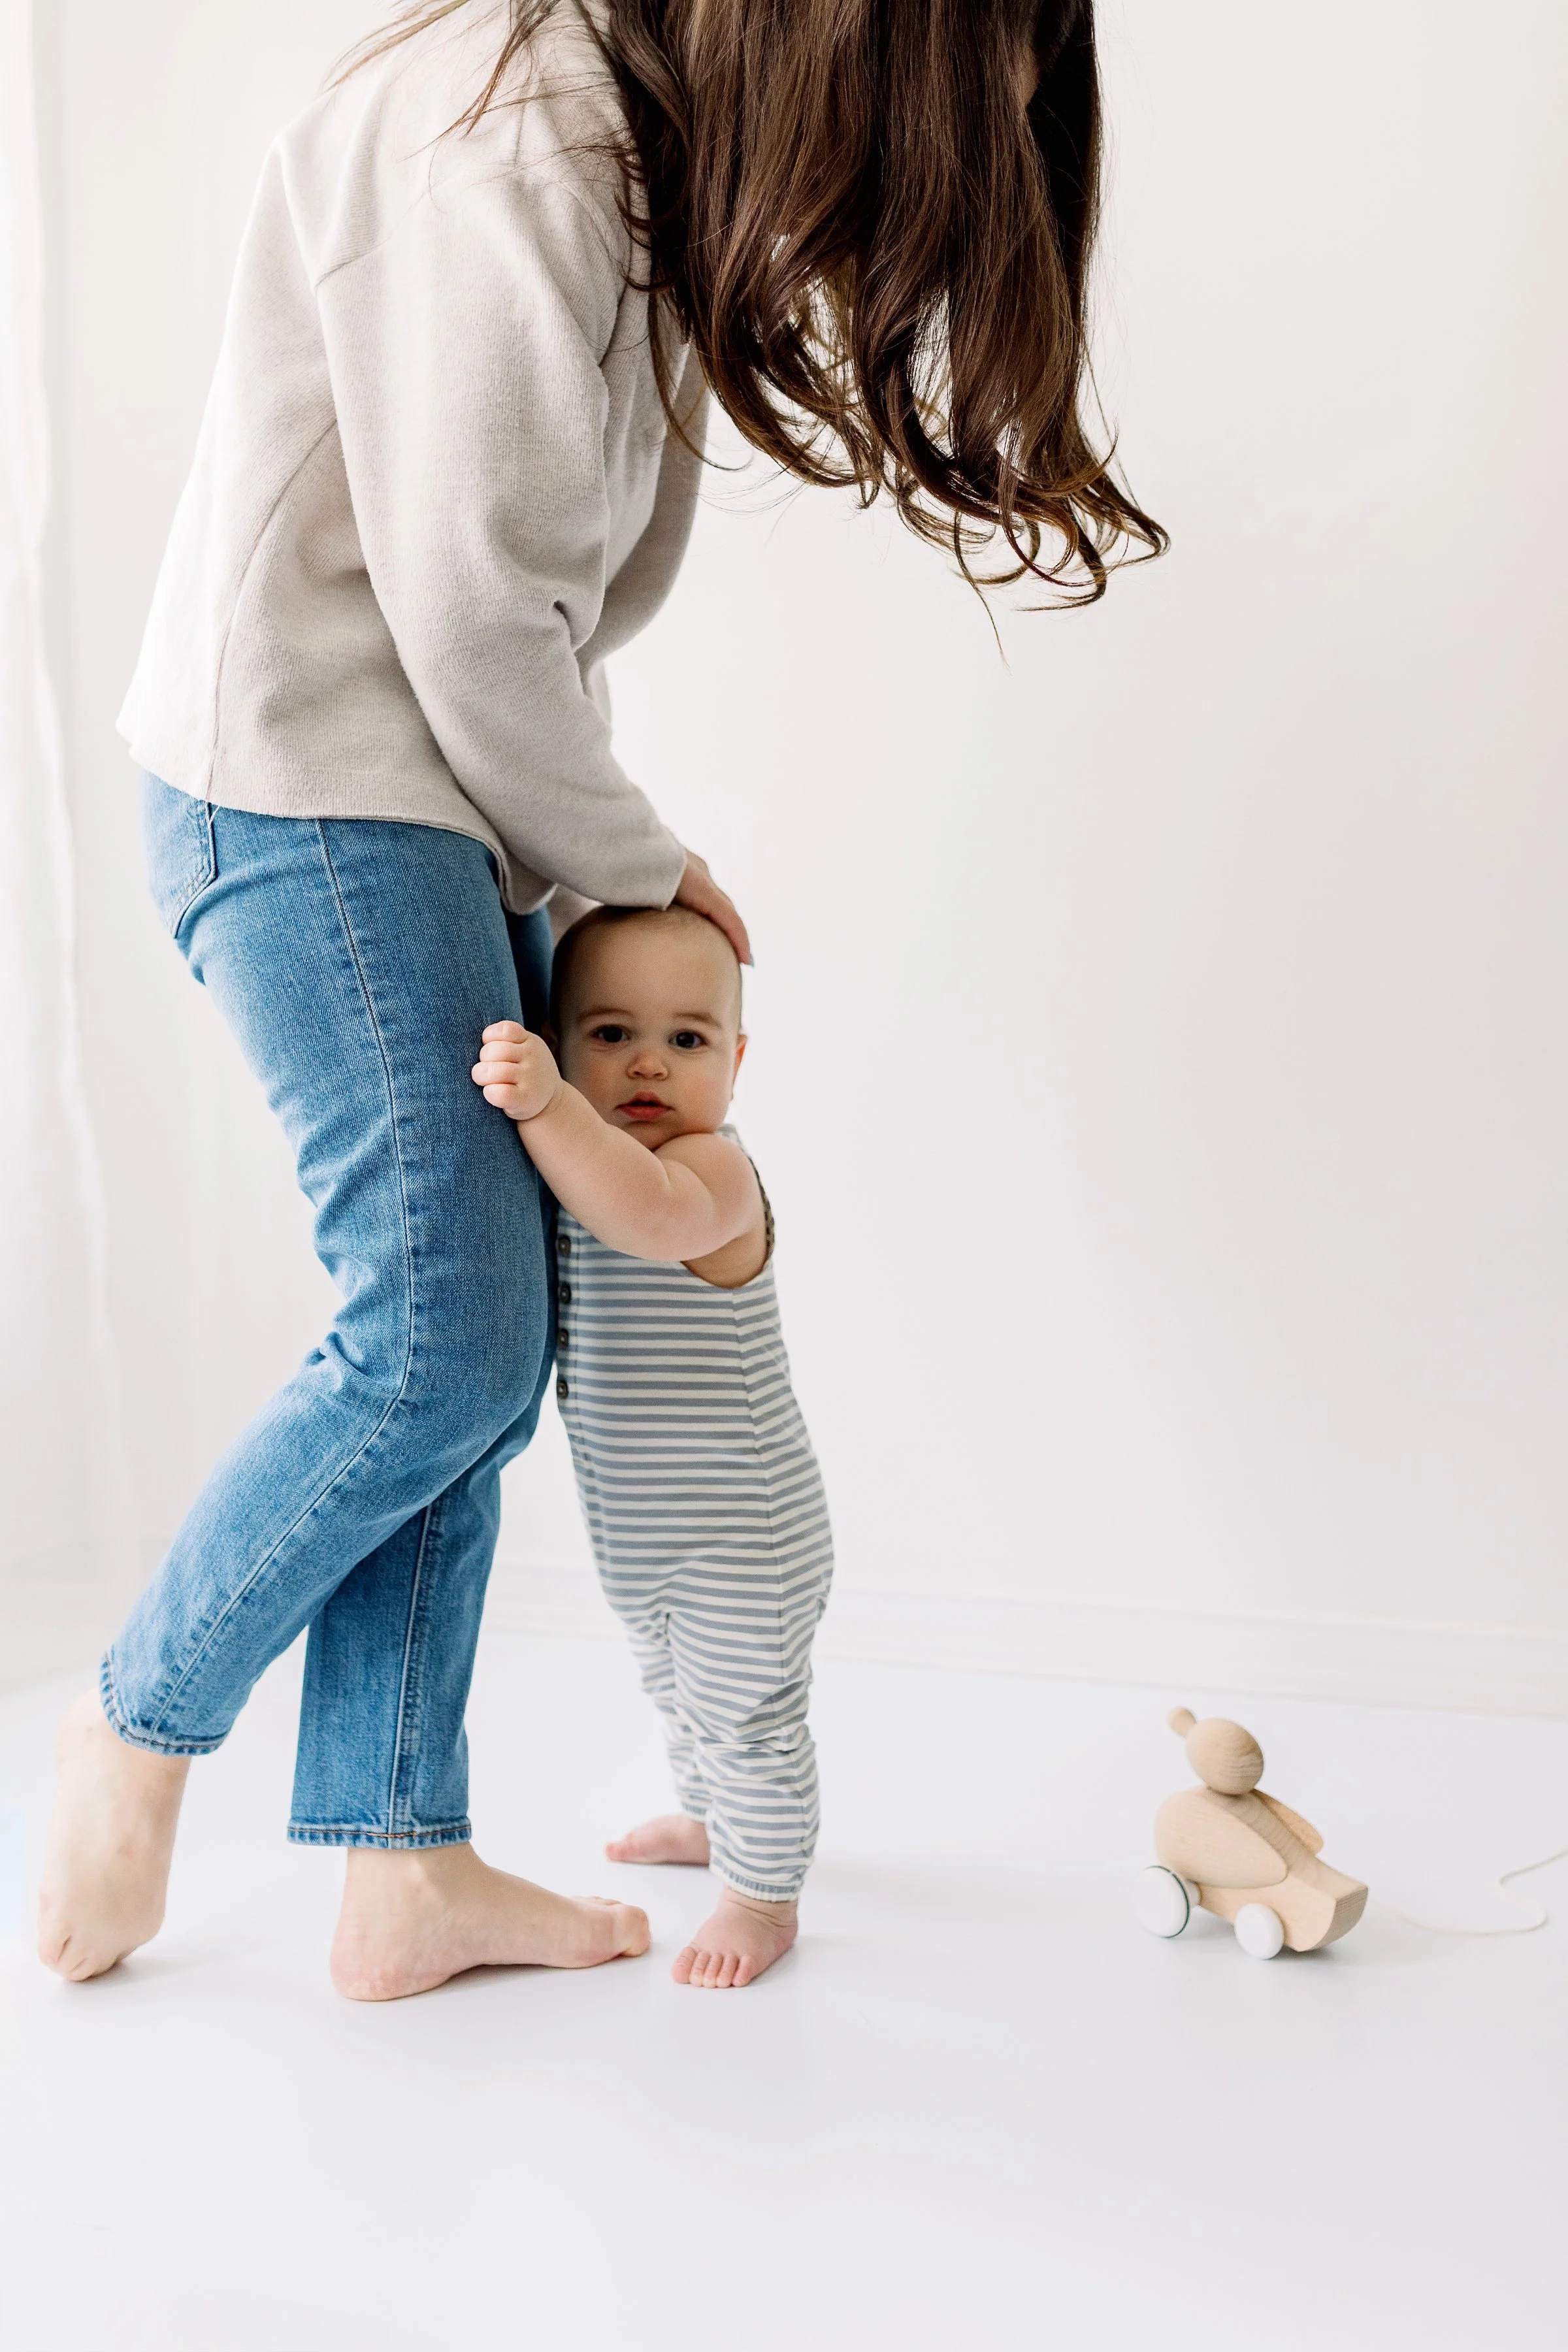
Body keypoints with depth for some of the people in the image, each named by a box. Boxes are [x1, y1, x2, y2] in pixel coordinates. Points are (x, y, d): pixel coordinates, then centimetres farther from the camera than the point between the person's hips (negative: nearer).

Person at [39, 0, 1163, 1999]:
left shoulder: (661, 167, 16)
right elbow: (469, 595, -18)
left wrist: (604, 861, 4)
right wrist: (627, 863, -5)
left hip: (442, 795, 9)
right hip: (307, 791, -9)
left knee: (472, 1343, 4)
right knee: (447, 1334, -12)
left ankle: (401, 1870, 12)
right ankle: (139, 1715, 11)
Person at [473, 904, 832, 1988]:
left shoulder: (713, 1169, -25)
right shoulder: (587, 1176, 4)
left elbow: (653, 1214, -49)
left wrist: (546, 1106, -60)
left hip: (739, 1532, -10)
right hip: (643, 1532, 10)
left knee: (748, 1710, 4)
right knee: (681, 1689, 29)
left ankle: (767, 1895, 23)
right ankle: (716, 1820, 52)